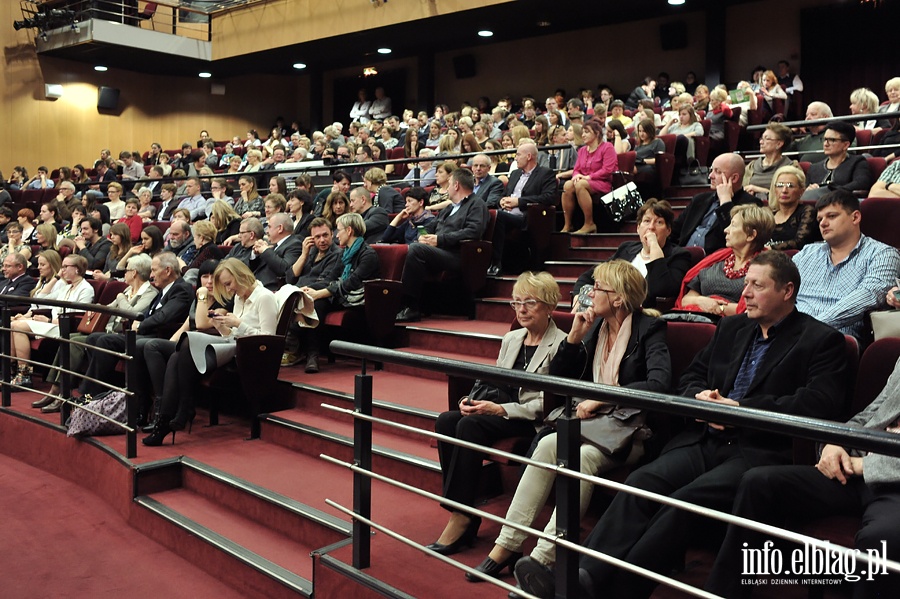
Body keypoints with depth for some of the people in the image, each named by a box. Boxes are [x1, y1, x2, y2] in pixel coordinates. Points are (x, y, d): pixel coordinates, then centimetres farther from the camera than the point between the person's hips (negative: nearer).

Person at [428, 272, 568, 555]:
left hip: (533, 422, -7)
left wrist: (500, 409, -19)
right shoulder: (510, 339, 18)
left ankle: (462, 519, -21)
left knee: (470, 425, -29)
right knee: (446, 420, -19)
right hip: (498, 411, 7)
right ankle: (461, 515, -17)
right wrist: (473, 400, -2)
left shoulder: (560, 345, -6)